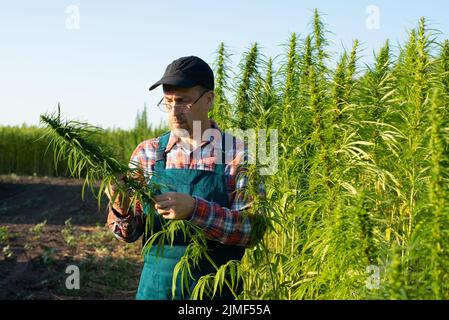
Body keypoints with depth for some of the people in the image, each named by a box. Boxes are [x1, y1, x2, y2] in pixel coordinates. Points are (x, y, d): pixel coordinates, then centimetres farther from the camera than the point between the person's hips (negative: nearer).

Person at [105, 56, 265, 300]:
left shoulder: (239, 154, -6)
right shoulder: (147, 153, 2)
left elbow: (251, 228, -15)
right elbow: (130, 233, 2)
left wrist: (194, 209, -29)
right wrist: (121, 208, -20)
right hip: (156, 286, 2)